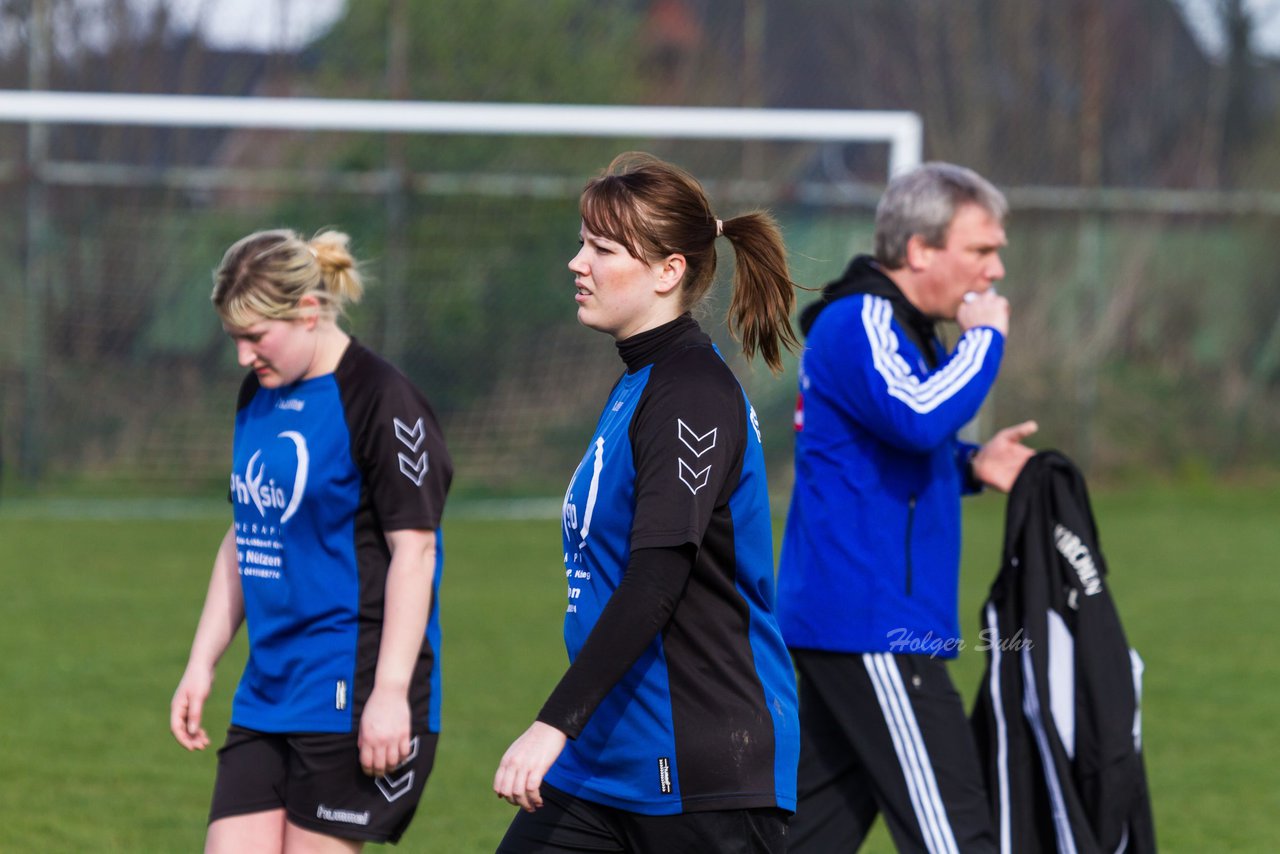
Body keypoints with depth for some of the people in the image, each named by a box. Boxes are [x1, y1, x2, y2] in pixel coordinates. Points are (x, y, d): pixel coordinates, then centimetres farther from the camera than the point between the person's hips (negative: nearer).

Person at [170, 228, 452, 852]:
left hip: (350, 697, -8)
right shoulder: (260, 396, 14)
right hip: (268, 695, 8)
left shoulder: (379, 399, -12)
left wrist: (391, 692, -20)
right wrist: (200, 666, 19)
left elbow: (414, 550, -15)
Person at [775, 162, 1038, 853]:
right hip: (872, 623, -11)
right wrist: (984, 337, -16)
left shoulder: (896, 328, 19)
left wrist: (973, 464, 11)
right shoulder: (858, 324, -13)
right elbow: (918, 417, -32)